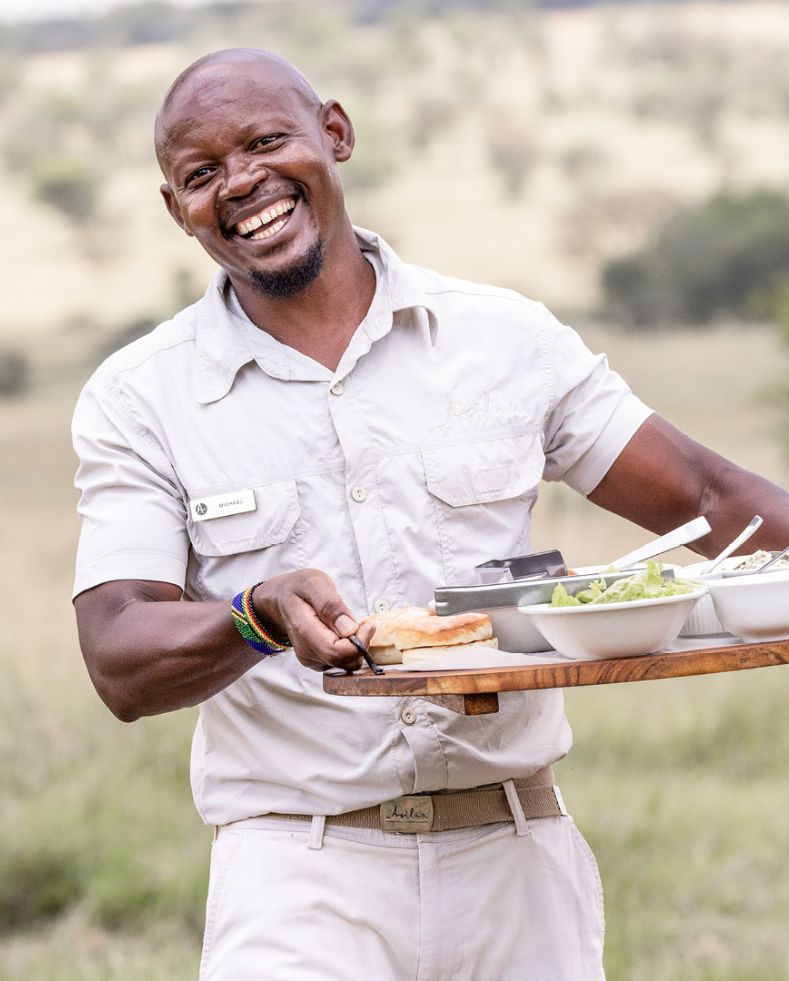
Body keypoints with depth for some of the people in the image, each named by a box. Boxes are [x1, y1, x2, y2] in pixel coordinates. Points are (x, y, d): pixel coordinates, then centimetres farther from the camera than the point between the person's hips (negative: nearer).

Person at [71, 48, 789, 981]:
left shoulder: (503, 337, 7)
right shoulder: (137, 401, 3)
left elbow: (708, 498, 9)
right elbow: (120, 664, -7)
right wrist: (261, 618, -26)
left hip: (519, 866, 2)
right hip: (302, 874, -2)